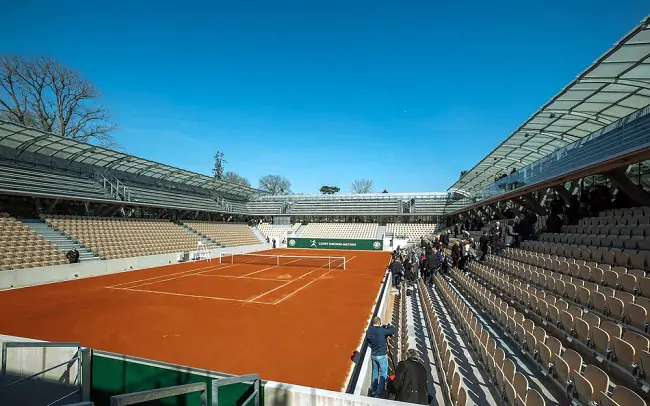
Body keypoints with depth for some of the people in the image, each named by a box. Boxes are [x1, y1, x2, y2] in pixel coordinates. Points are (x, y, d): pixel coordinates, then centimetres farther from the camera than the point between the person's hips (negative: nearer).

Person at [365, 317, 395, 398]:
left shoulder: (369, 331, -6)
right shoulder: (381, 330, -22)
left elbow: (367, 341, 6)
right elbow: (393, 331, -12)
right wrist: (387, 327, 6)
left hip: (373, 355, 6)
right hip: (382, 355, -6)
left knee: (375, 372, 21)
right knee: (383, 374, 5)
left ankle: (373, 391, 31)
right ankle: (379, 394, 3)